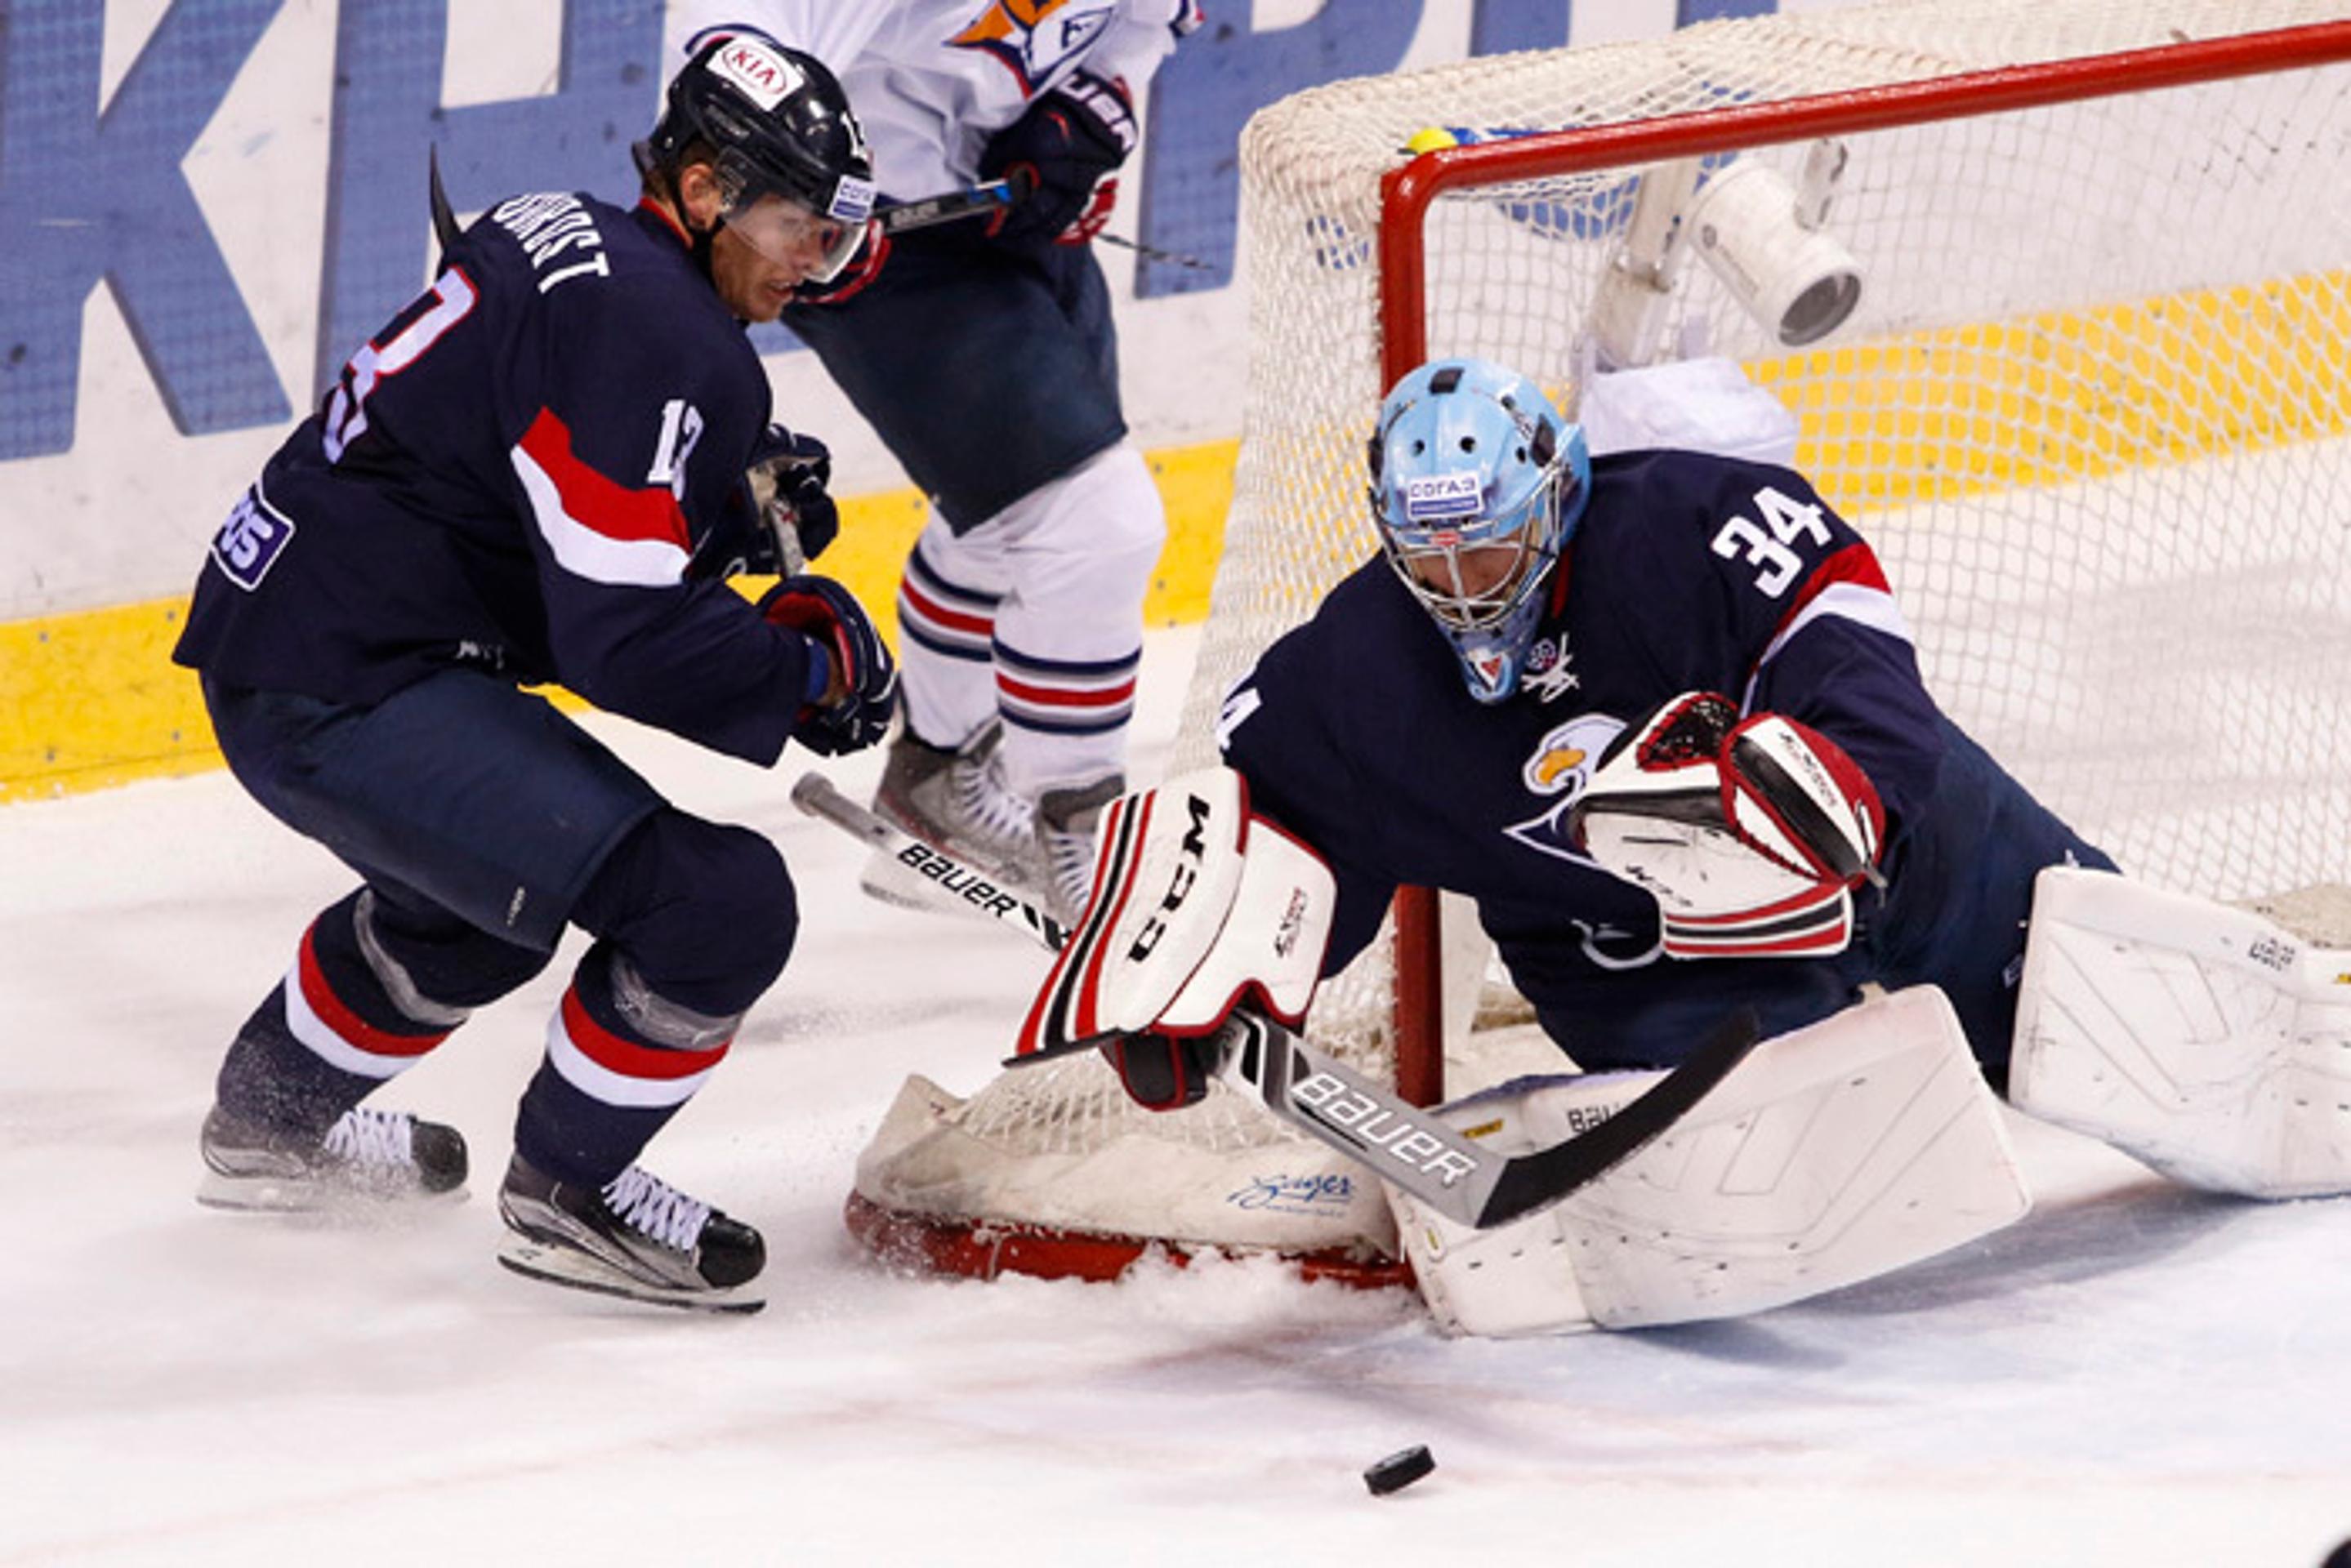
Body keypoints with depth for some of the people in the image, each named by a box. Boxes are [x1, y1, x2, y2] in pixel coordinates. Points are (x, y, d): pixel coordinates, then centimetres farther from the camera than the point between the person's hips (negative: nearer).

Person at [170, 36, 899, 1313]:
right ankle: (569, 1189, 3)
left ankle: (275, 1115, 55)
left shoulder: (563, 241, 12)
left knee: (485, 884, 39)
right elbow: (624, 640, -23)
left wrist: (732, 508, 9)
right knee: (718, 904, -16)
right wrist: (811, 673, -8)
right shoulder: (655, 338, -19)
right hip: (344, 692, -11)